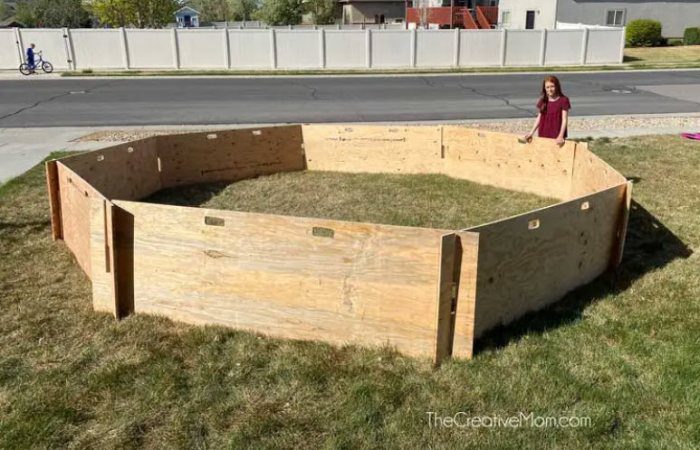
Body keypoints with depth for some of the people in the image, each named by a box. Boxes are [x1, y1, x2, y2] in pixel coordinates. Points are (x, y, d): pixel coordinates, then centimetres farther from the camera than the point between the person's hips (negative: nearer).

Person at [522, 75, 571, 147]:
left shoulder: (563, 100, -7)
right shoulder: (543, 101, 6)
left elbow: (564, 119, -10)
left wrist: (561, 136, -20)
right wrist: (531, 133, 3)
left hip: (557, 137, -4)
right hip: (543, 136, 4)